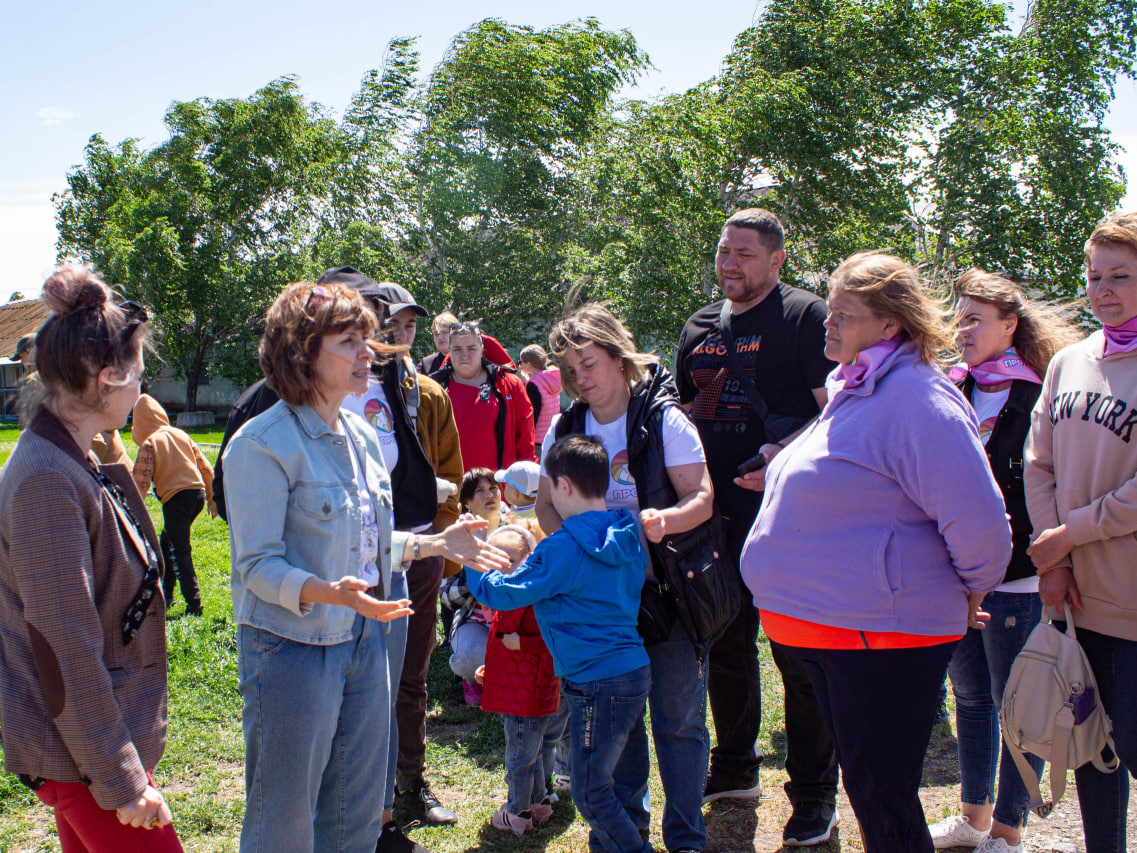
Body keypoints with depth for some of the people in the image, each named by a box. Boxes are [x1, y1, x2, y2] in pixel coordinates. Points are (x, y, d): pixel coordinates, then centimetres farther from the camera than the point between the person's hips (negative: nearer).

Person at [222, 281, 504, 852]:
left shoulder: (361, 436, 10)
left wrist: (435, 543, 9)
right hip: (294, 646, -7)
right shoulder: (263, 443, -15)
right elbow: (258, 565, -18)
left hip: (365, 636, 8)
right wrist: (327, 592, -33)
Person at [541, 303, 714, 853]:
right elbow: (546, 503, 9)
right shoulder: (565, 427, 4)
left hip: (665, 587, -3)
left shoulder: (664, 419, -8)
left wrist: (665, 520, -31)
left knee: (678, 715, 0)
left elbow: (702, 497, -10)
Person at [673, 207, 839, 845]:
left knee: (800, 657, -1)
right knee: (725, 645, 17)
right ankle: (735, 769, 34)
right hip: (716, 516, 7)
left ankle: (815, 795, 13)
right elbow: (681, 411, 23)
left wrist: (783, 456, -26)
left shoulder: (805, 316, -5)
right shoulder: (700, 326, 15)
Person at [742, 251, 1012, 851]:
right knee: (864, 785, 21)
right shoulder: (852, 391, 13)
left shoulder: (916, 398, -19)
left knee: (880, 801, 1)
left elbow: (977, 517, -23)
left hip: (881, 634, -10)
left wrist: (973, 588, -8)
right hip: (828, 625, 10)